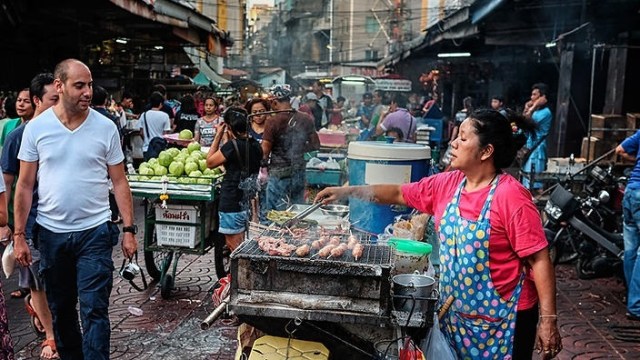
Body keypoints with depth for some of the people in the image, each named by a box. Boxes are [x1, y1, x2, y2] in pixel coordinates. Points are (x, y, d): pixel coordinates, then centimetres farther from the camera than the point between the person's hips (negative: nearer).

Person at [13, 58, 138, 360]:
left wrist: (129, 229, -4)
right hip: (51, 233, 2)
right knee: (60, 309, 16)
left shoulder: (105, 128, -4)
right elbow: (25, 185, 2)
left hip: (94, 232, -2)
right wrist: (19, 235, 0)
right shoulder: (36, 128, -2)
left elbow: (119, 182, 0)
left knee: (94, 311, -3)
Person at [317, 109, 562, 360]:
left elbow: (539, 259, -19)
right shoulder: (446, 185, -1)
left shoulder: (511, 197, -20)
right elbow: (399, 194, 9)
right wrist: (348, 191, 4)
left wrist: (548, 320, -20)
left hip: (501, 318, -6)